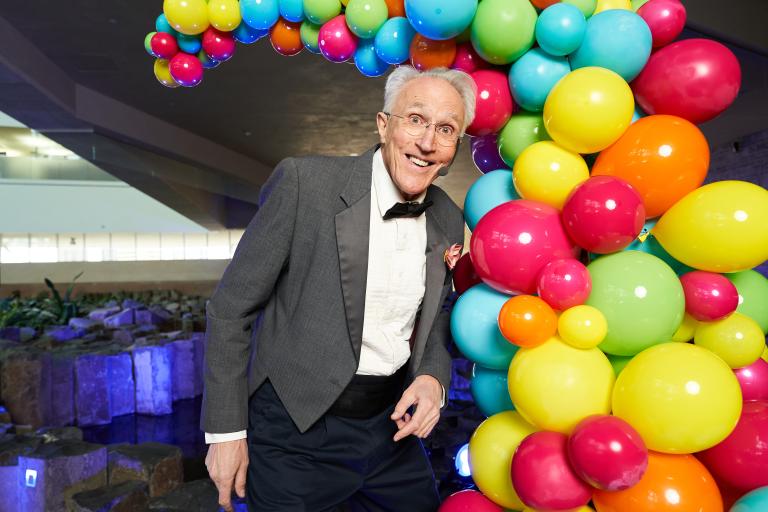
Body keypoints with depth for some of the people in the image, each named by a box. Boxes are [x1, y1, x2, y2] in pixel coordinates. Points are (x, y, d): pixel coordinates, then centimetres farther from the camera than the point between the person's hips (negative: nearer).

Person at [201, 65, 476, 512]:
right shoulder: (304, 182, -17)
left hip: (390, 424, 5)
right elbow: (231, 309, -11)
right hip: (296, 434, -5)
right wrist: (226, 431, -9)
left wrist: (433, 378, -8)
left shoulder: (449, 221, 0)